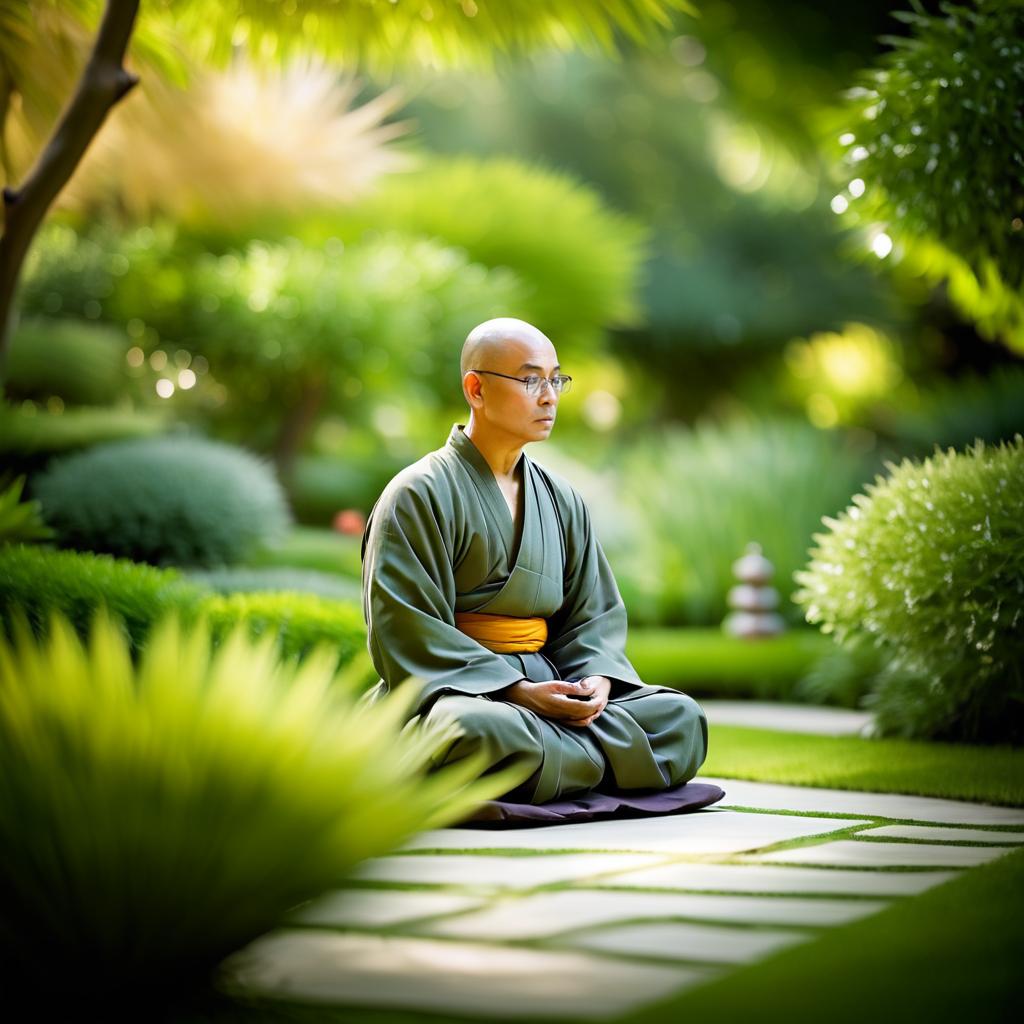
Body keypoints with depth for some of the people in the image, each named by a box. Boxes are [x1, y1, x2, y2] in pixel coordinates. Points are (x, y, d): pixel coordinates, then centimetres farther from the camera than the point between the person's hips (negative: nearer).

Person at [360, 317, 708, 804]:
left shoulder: (561, 500, 16)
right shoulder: (419, 494, -4)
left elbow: (592, 614, 15)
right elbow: (409, 634, -12)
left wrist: (596, 679, -9)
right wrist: (517, 691, -21)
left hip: (547, 687, 7)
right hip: (451, 688, -7)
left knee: (681, 717, -12)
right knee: (481, 730, -41)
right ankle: (604, 755, -17)